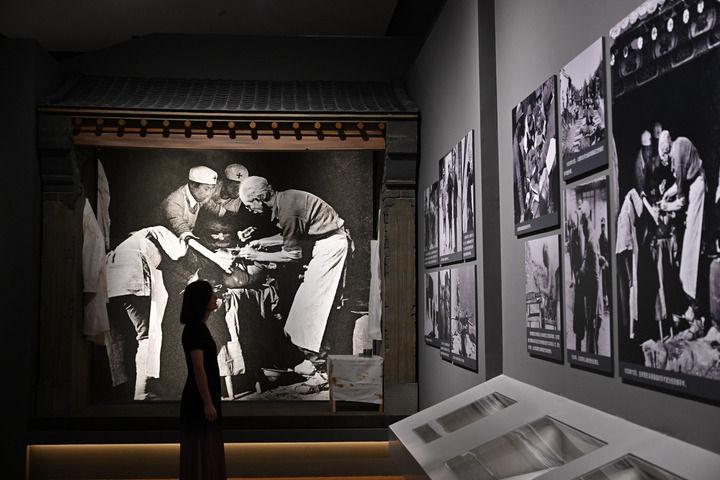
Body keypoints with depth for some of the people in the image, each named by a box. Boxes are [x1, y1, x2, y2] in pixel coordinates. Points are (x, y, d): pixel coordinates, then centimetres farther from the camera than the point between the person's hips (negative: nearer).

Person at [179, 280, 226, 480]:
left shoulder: (199, 327, 11)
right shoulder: (195, 329, -17)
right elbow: (198, 369, -21)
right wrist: (207, 403, -20)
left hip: (203, 397, 9)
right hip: (199, 400, -9)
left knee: (208, 447, 15)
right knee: (200, 448, -1)